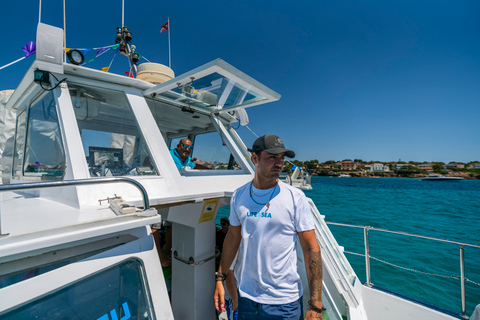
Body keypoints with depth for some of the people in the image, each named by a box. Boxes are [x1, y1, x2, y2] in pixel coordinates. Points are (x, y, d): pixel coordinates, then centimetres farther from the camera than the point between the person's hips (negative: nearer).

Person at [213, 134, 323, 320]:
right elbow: (233, 237, 6)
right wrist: (220, 278, 7)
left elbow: (311, 248, -10)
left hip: (285, 301, -2)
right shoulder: (239, 196, -4)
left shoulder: (295, 197, -13)